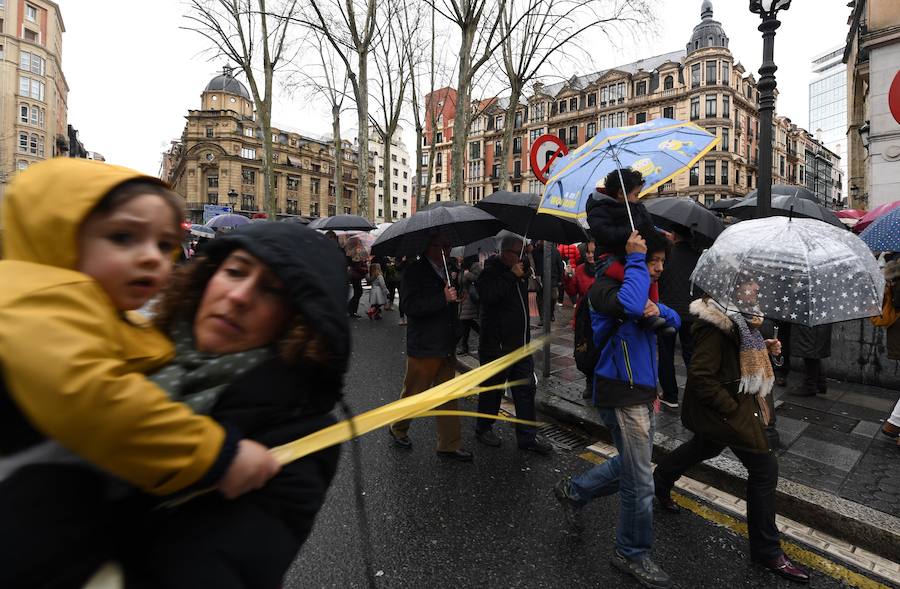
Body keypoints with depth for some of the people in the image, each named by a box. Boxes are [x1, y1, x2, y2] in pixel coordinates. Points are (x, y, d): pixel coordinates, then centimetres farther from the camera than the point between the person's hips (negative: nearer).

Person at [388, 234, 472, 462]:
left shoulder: (446, 271, 13)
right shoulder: (414, 271, -11)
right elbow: (410, 306, -23)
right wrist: (443, 298, -28)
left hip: (447, 347, 7)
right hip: (424, 347, -7)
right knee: (413, 393, 7)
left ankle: (450, 445, 19)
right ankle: (397, 429, 33)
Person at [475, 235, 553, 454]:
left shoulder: (518, 272, 13)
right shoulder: (490, 273, -11)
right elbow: (487, 295, -31)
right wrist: (512, 276, -25)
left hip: (520, 345, 8)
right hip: (496, 345, -7)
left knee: (526, 389, 8)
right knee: (492, 388, 7)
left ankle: (528, 436, 18)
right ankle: (483, 429, 27)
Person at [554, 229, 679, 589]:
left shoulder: (642, 290, 17)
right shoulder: (605, 287, -14)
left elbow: (675, 322, 12)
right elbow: (629, 305, -36)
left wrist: (659, 311, -11)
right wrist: (635, 260, -23)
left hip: (642, 394, 10)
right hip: (622, 396, -10)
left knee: (631, 466, 23)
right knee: (639, 482, 1)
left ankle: (573, 491, 39)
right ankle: (632, 554, 23)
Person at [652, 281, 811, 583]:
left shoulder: (738, 321, 5)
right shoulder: (715, 327, -27)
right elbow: (699, 376, -29)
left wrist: (764, 348, 4)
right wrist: (732, 408, -24)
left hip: (741, 403, 10)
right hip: (728, 409, -10)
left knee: (703, 446, 26)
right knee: (764, 468, -2)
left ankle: (660, 482, 48)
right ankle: (767, 550, 15)